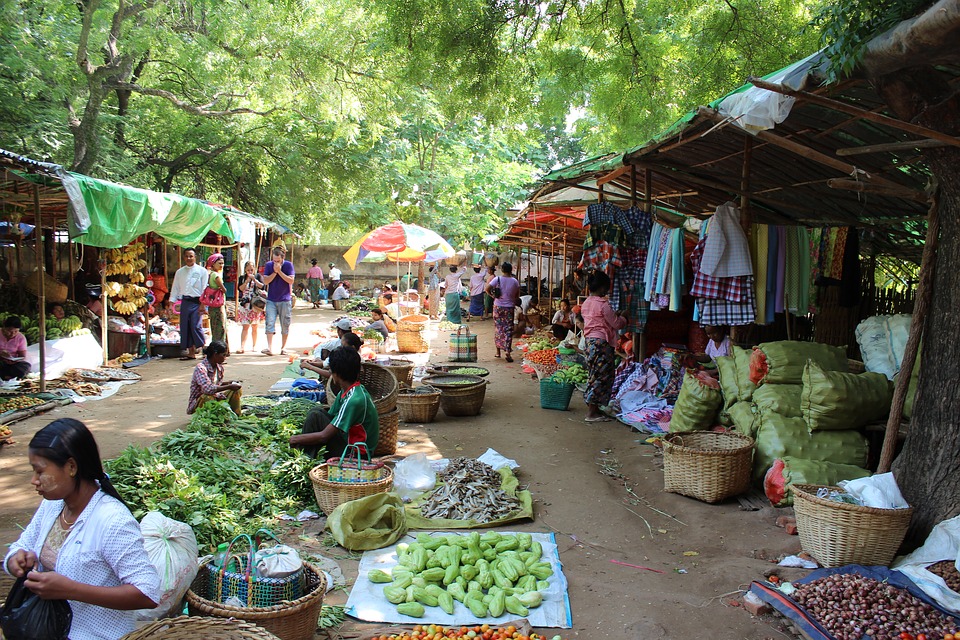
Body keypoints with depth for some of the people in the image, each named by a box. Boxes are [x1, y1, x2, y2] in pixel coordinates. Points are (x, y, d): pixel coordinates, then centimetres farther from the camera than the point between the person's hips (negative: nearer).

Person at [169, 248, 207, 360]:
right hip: (184, 301, 5)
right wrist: (171, 303, 8)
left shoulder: (201, 271, 1)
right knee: (185, 327, 4)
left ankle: (203, 348, -1)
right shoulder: (179, 272, 14)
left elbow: (205, 288, -3)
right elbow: (175, 288, 16)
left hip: (197, 302, -5)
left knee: (196, 326, -15)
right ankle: (191, 352, 11)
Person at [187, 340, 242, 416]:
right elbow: (207, 389, -38)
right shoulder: (201, 368, -25)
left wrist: (230, 383, -6)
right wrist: (229, 386, -33)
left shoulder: (219, 367, 0)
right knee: (208, 397, -38)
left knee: (236, 390, -4)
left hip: (215, 398, 8)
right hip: (198, 403, -8)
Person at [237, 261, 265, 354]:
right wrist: (247, 281, -13)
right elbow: (240, 289, -2)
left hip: (256, 304, 0)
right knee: (245, 326, -8)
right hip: (245, 304, 0)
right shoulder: (242, 278, 11)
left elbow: (263, 286, -5)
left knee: (254, 327, 6)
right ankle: (242, 347, -13)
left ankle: (254, 346, 16)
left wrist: (254, 279, -14)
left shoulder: (258, 276, 7)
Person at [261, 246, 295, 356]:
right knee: (270, 323, -9)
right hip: (271, 300, 1)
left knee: (285, 324, 5)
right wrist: (274, 272, -13)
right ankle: (269, 348, -13)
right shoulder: (268, 265, 3)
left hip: (285, 300, -1)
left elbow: (291, 280, -12)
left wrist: (279, 271, -16)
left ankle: (283, 347, 19)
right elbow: (265, 281, -3)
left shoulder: (288, 265, -3)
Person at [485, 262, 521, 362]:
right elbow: (517, 296, 3)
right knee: (508, 330, 1)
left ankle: (498, 351, 18)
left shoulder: (497, 279, -6)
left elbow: (487, 289, -12)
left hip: (498, 307, 0)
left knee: (498, 328, 12)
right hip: (510, 308, 0)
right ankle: (508, 353, -6)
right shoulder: (515, 281, -2)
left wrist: (492, 296, 4)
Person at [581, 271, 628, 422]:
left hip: (589, 340, 9)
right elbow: (616, 324, -8)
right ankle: (592, 412, -3)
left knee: (593, 375, 14)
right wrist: (623, 317, 11)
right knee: (601, 376, -4)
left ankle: (593, 409, 18)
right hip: (601, 342, -9)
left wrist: (615, 314, 19)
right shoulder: (603, 304, -14)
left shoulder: (586, 303, 11)